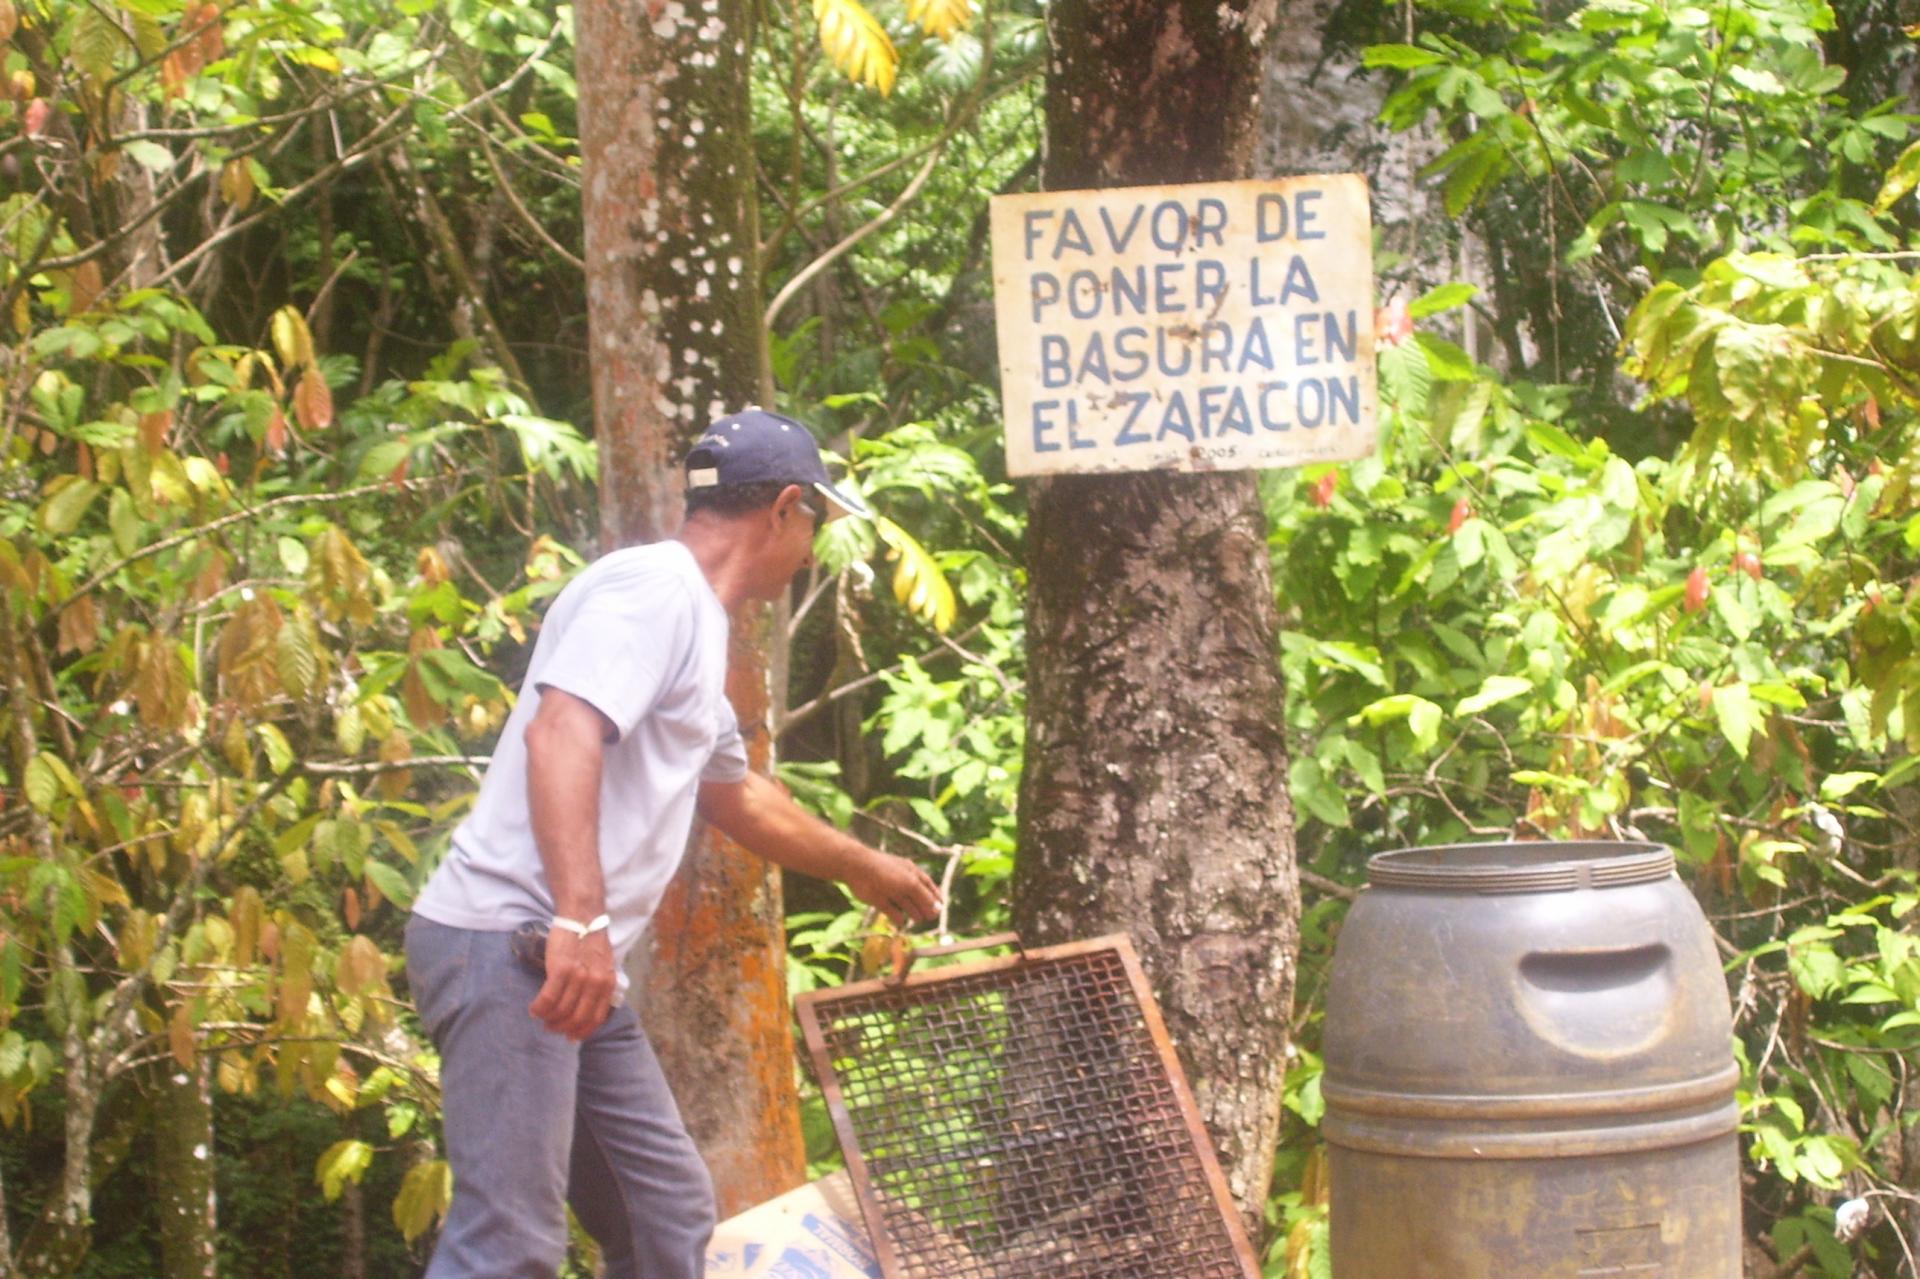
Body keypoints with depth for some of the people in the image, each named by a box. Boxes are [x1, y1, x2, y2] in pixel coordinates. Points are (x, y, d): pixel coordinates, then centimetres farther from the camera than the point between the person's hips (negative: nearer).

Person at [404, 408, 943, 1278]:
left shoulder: (694, 618, 23)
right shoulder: (657, 586, -9)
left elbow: (737, 796, 40)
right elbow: (560, 732, -25)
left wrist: (862, 867, 54)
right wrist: (580, 920, -35)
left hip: (576, 966, 11)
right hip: (510, 945, -11)